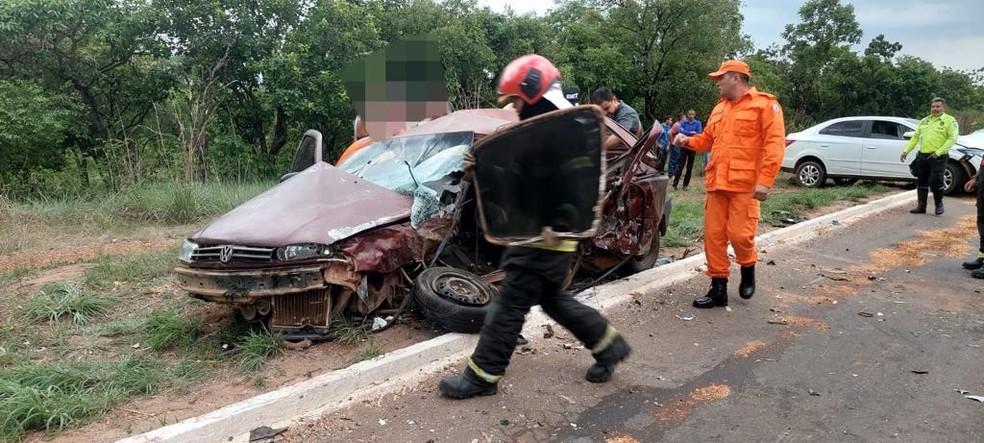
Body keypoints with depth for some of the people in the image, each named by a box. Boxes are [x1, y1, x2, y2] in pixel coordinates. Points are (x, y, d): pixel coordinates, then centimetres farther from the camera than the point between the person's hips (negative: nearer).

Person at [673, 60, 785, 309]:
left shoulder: (764, 104, -2)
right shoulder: (719, 109, 20)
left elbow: (774, 144, -10)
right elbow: (707, 139, 26)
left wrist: (765, 181, -17)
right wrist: (688, 141, 4)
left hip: (745, 185, -6)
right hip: (717, 183, 7)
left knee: (740, 235, -9)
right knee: (713, 236, 4)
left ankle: (748, 271, 23)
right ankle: (718, 288, 14)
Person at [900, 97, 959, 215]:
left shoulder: (950, 121, -2)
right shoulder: (924, 121, 16)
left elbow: (952, 138, -12)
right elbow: (915, 137, 19)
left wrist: (938, 152, -21)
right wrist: (906, 150, 9)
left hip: (938, 157, -6)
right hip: (922, 156, 6)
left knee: (935, 181, -8)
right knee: (921, 182, 8)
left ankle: (939, 205, 12)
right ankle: (921, 206, 16)